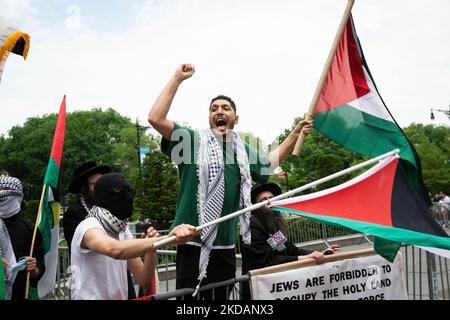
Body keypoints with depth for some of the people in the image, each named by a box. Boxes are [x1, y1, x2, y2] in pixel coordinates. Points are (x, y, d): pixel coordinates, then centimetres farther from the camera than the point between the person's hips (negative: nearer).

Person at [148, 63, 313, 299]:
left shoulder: (243, 151, 11)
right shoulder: (193, 141, -4)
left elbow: (270, 162, 29)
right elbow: (155, 118, -16)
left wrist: (295, 133, 24)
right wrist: (177, 79, -15)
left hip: (226, 246, 6)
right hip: (194, 244, -5)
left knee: (221, 297, 18)